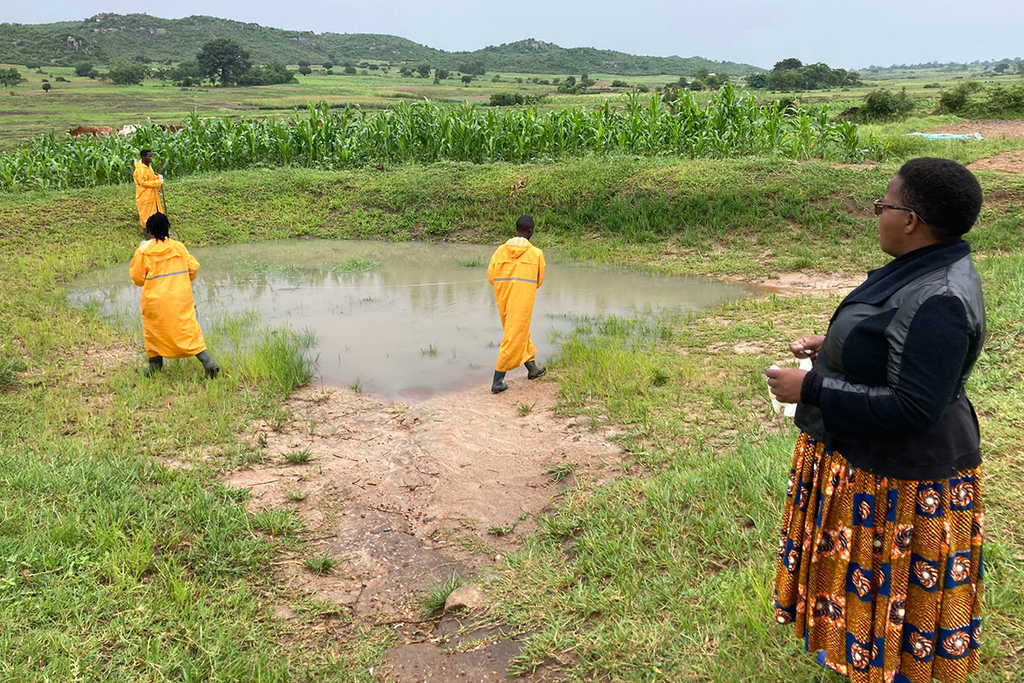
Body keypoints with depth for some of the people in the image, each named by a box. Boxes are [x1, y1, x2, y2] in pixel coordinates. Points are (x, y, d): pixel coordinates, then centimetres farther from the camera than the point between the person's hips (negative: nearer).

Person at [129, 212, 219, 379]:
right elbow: (194, 266, 6)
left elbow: (137, 278, -2)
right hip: (181, 298, 2)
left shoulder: (144, 251, -8)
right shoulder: (179, 247, 0)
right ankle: (208, 363, -7)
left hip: (156, 300, -2)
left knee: (154, 332, 15)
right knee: (188, 329, 4)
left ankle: (155, 367, 24)